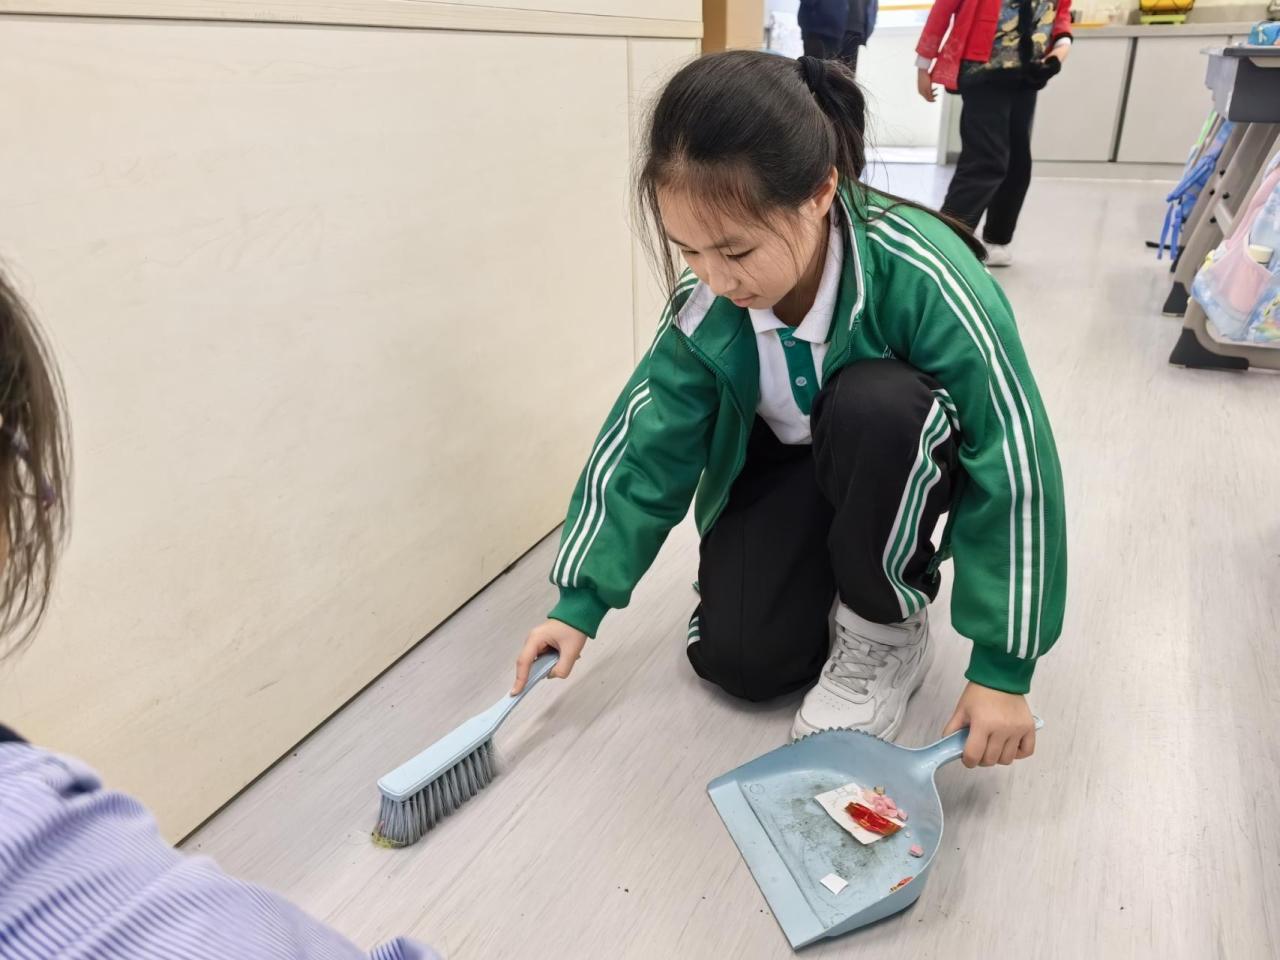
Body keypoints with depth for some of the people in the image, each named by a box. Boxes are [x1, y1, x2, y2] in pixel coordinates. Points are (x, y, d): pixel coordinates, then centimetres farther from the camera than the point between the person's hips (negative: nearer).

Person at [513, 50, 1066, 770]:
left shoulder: (922, 276, -34)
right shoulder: (708, 301, -21)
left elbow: (1013, 465, -28)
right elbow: (647, 441, -13)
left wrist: (1003, 666, -25)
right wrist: (580, 600, -12)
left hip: (902, 459, -2)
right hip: (786, 463, 3)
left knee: (873, 401, -38)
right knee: (736, 661, -12)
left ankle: (887, 630, -11)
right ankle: (832, 566, 19)